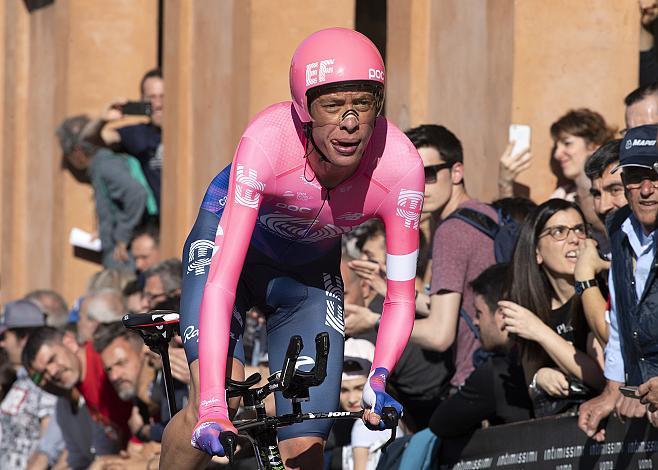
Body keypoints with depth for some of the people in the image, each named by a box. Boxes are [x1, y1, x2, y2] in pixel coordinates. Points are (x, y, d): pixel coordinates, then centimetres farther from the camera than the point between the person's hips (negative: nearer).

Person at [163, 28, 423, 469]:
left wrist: (378, 379, -41)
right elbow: (222, 279, -41)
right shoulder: (267, 140, -38)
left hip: (311, 272, 3)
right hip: (232, 242, -2)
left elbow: (400, 296, -21)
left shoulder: (400, 164, -31)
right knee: (214, 407, -26)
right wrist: (214, 405, -49)